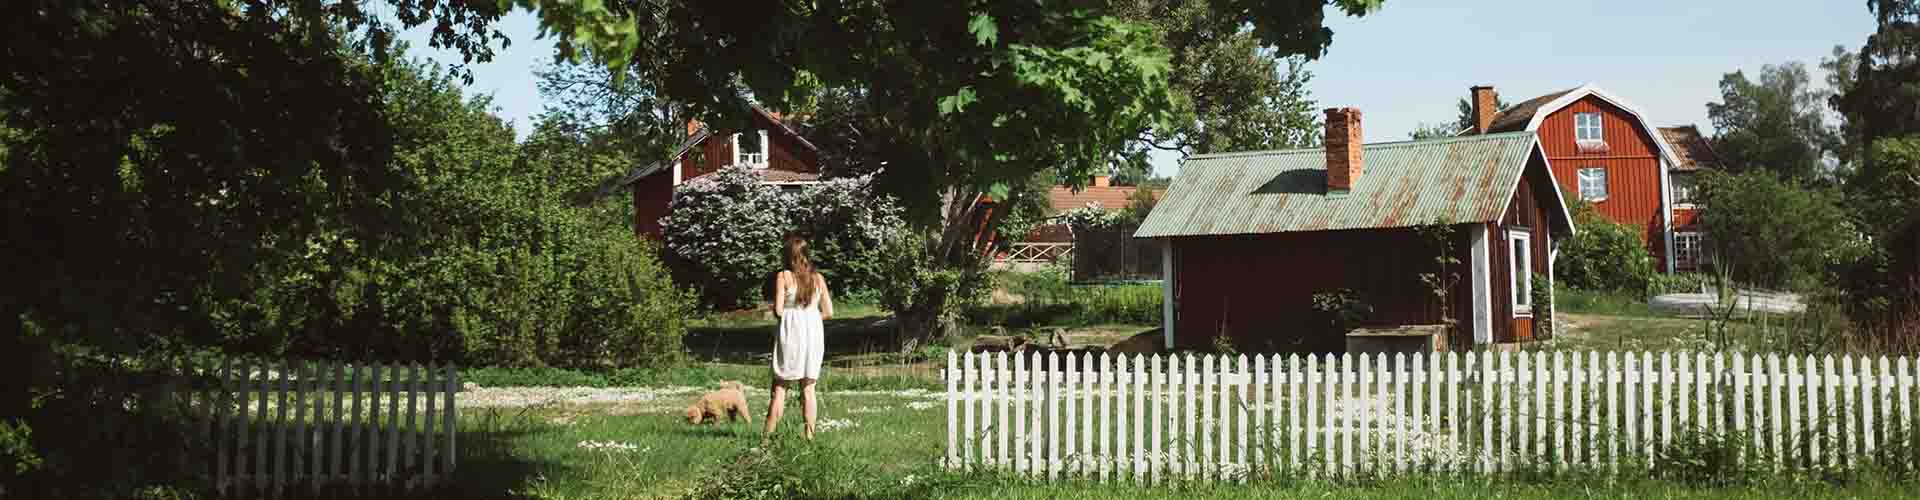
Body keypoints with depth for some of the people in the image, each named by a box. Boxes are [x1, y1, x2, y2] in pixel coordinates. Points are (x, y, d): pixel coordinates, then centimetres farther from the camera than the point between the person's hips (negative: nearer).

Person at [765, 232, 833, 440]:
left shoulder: (783, 276, -6)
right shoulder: (818, 278, 6)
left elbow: (778, 311, -10)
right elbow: (828, 312, 7)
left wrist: (771, 306, 11)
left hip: (790, 332, -3)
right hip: (814, 333, 3)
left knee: (780, 386, 2)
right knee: (808, 387, 9)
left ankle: (768, 434, 0)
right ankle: (810, 435, 6)